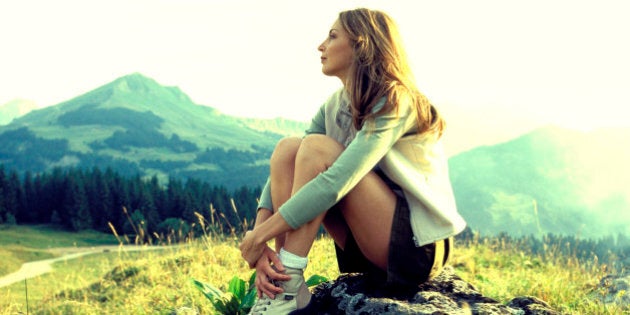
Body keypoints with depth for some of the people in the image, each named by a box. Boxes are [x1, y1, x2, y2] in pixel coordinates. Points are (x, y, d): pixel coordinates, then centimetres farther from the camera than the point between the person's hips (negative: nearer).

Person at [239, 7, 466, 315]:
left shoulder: (395, 101, -18)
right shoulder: (334, 105, 6)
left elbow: (337, 182, -29)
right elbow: (283, 169, -4)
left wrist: (262, 235, -27)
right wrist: (258, 236, -20)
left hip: (416, 245, -7)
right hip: (371, 243, 7)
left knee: (317, 148, -23)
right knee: (287, 148, -10)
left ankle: (287, 287, -23)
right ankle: (279, 281, -16)